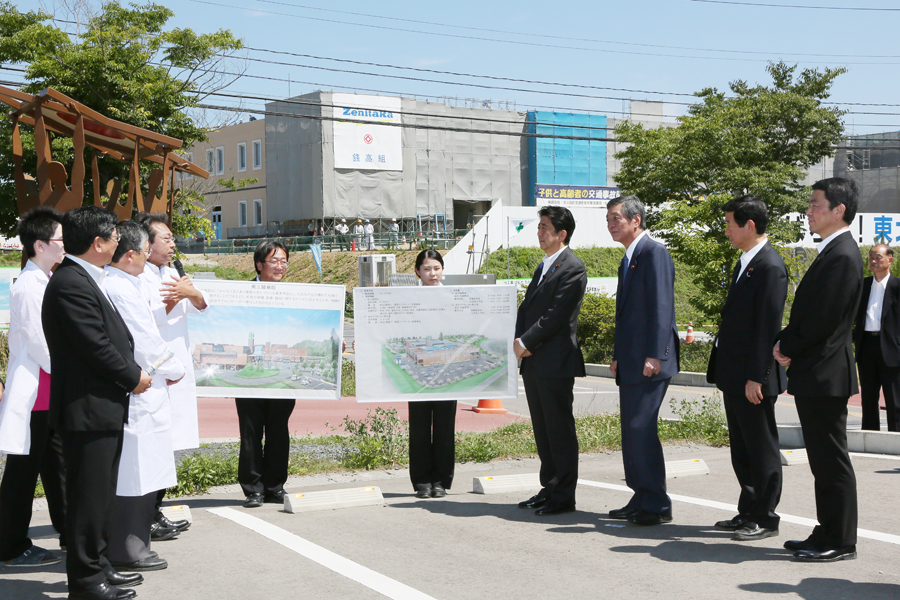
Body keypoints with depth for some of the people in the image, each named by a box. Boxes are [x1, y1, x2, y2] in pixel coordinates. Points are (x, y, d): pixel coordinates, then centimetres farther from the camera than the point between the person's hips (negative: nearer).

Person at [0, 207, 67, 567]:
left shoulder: (44, 282, 12)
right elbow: (38, 343, -18)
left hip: (51, 391, 9)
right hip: (32, 392, -9)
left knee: (56, 463, 16)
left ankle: (70, 532, 27)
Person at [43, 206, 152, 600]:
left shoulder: (84, 280, 14)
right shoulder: (70, 284, -19)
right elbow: (96, 346, -20)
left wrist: (134, 371, 6)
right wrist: (134, 378, -8)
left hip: (103, 408, 11)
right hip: (88, 408, -11)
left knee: (101, 493, 18)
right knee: (89, 494, -2)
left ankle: (96, 566, 29)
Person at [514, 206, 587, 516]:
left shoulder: (572, 269, -10)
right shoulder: (543, 266, 19)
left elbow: (555, 316, -16)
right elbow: (526, 307, 16)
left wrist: (526, 343, -12)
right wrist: (519, 341, 0)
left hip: (556, 362, -9)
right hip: (533, 362, 9)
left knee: (560, 429, -3)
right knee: (542, 429, 13)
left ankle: (564, 496, 3)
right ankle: (549, 488, 22)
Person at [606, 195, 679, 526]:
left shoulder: (654, 252, -10)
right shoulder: (629, 258, 20)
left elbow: (661, 307, -18)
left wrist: (655, 355, -23)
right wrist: (618, 355, 19)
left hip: (648, 362, -10)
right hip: (630, 362, 10)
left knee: (641, 428, -11)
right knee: (631, 431, 12)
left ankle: (656, 505, -3)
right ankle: (641, 500, 19)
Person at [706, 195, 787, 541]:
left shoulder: (770, 266, -16)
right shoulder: (746, 262, 15)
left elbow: (768, 327, -20)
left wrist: (755, 377, -21)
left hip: (753, 377, -10)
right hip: (734, 376, 10)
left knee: (762, 448, 1)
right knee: (742, 448, 15)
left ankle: (765, 519, 10)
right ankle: (748, 513, 25)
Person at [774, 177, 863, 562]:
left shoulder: (842, 256, -16)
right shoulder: (831, 252, 16)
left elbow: (823, 320, -20)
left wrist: (788, 348, -8)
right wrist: (787, 345, 7)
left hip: (824, 374, -10)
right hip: (814, 375, 10)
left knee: (832, 461, -3)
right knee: (823, 460, 15)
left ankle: (840, 542, 5)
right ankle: (828, 534, 23)